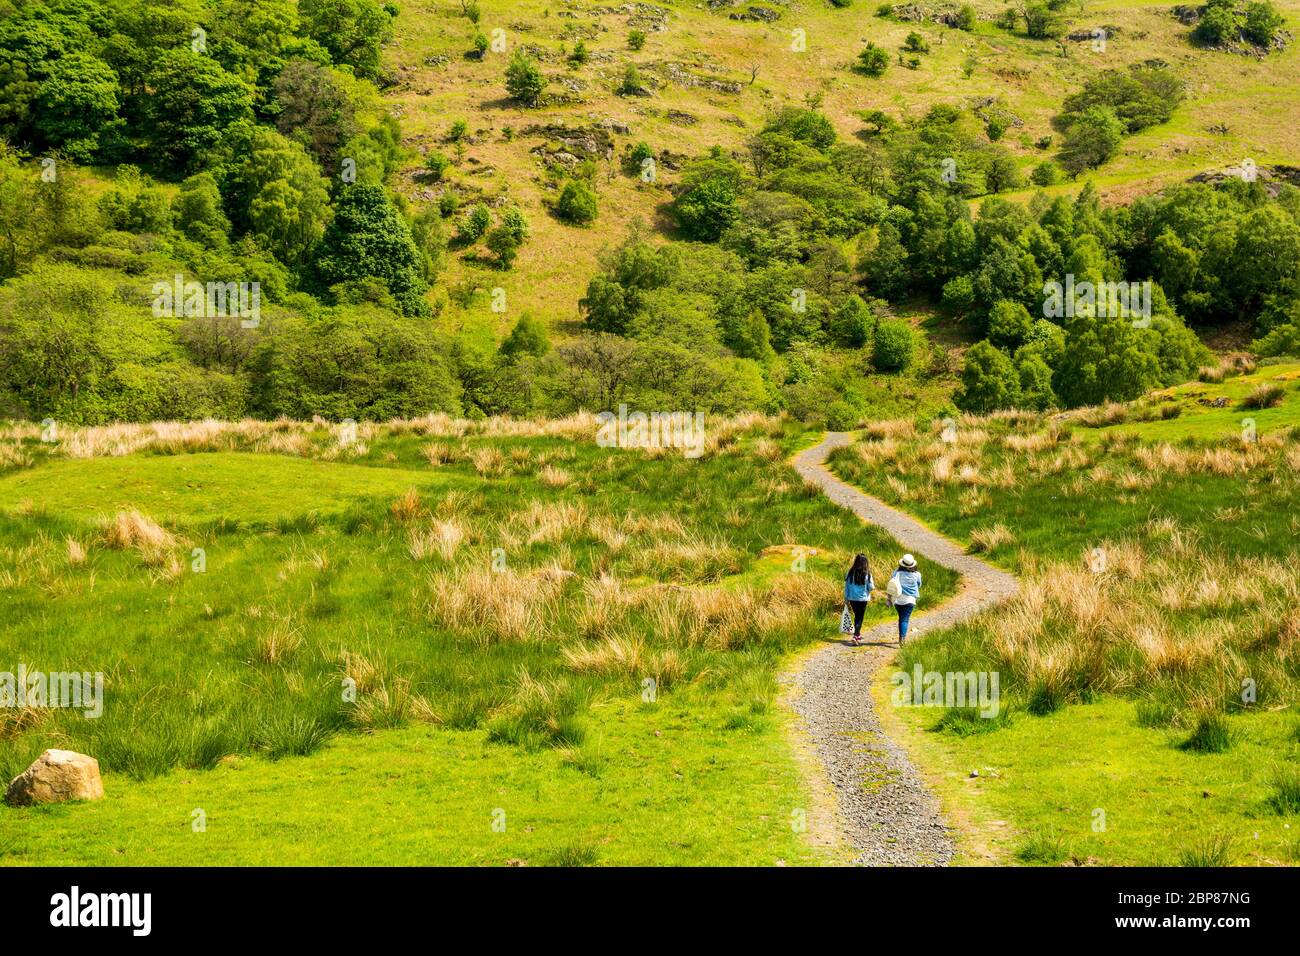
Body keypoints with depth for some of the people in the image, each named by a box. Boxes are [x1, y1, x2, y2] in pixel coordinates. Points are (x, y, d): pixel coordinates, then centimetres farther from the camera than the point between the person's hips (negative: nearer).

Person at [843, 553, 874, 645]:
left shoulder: (850, 573, -3)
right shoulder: (867, 574, -12)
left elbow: (846, 586, 2)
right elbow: (871, 587, -9)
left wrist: (846, 598, 11)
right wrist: (873, 584, 15)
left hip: (852, 599, 3)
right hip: (863, 599, -3)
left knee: (857, 616, 21)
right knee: (860, 618, 2)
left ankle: (858, 634, 33)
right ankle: (855, 636, -12)